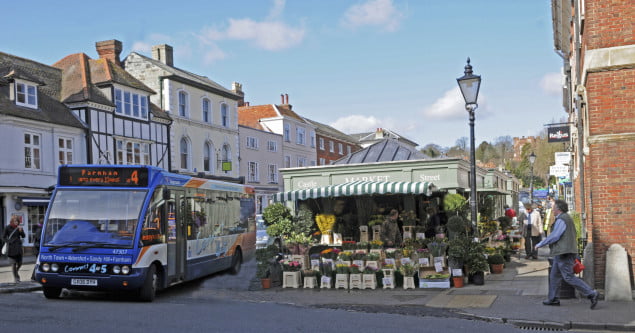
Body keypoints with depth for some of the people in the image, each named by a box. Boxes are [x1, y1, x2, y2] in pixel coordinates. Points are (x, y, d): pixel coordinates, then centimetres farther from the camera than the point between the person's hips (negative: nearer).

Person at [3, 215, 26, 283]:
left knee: (19, 263, 4)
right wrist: (8, 242, -8)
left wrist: (20, 230, -13)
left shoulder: (19, 227, 7)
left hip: (18, 247, 3)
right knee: (14, 263, -2)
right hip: (11, 247, -3)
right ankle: (16, 278, 7)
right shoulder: (8, 228, -1)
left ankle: (16, 272, 34)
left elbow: (23, 236, 2)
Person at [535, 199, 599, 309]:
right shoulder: (566, 218, 18)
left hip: (563, 253, -11)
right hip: (562, 253, 11)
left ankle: (591, 294, -9)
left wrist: (540, 244, -11)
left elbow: (554, 236, -19)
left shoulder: (561, 220, -15)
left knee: (569, 277, -10)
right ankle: (553, 299, 18)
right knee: (554, 275, 14)